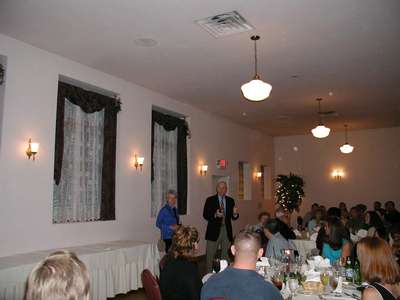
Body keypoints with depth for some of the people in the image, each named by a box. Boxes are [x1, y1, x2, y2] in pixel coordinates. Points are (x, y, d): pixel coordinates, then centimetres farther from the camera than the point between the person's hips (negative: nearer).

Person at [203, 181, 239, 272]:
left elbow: (233, 217, 7)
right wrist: (215, 215, -23)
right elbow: (205, 215, -6)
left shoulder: (230, 201, 9)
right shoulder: (210, 200, -1)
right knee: (210, 254, 0)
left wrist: (235, 214, -16)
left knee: (225, 254, 10)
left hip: (227, 230, 3)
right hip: (214, 230, -3)